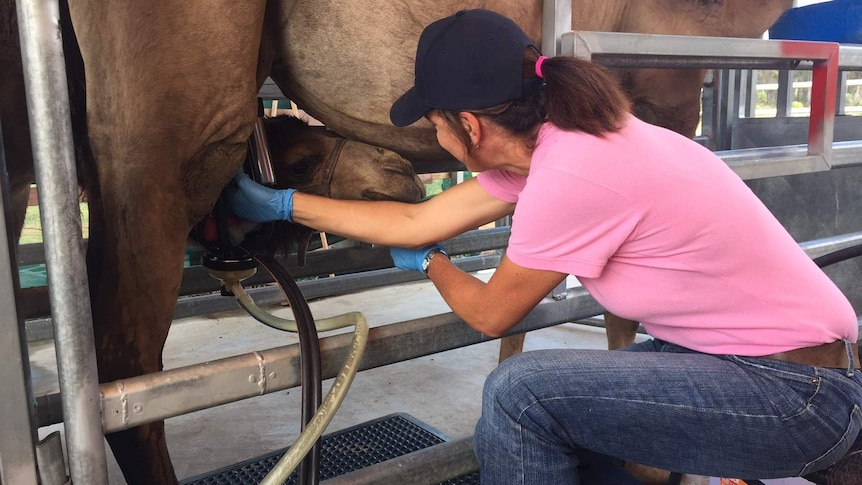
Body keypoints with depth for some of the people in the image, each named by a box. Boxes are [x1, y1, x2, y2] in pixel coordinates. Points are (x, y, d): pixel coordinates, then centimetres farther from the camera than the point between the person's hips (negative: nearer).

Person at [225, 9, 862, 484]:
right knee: (526, 425, 7)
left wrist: (432, 264, 9)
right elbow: (415, 221, 6)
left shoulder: (571, 175, -27)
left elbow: (489, 314, -11)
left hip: (805, 392, -8)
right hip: (727, 348, 8)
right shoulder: (545, 141, -1)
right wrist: (279, 203, 11)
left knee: (519, 395, -18)